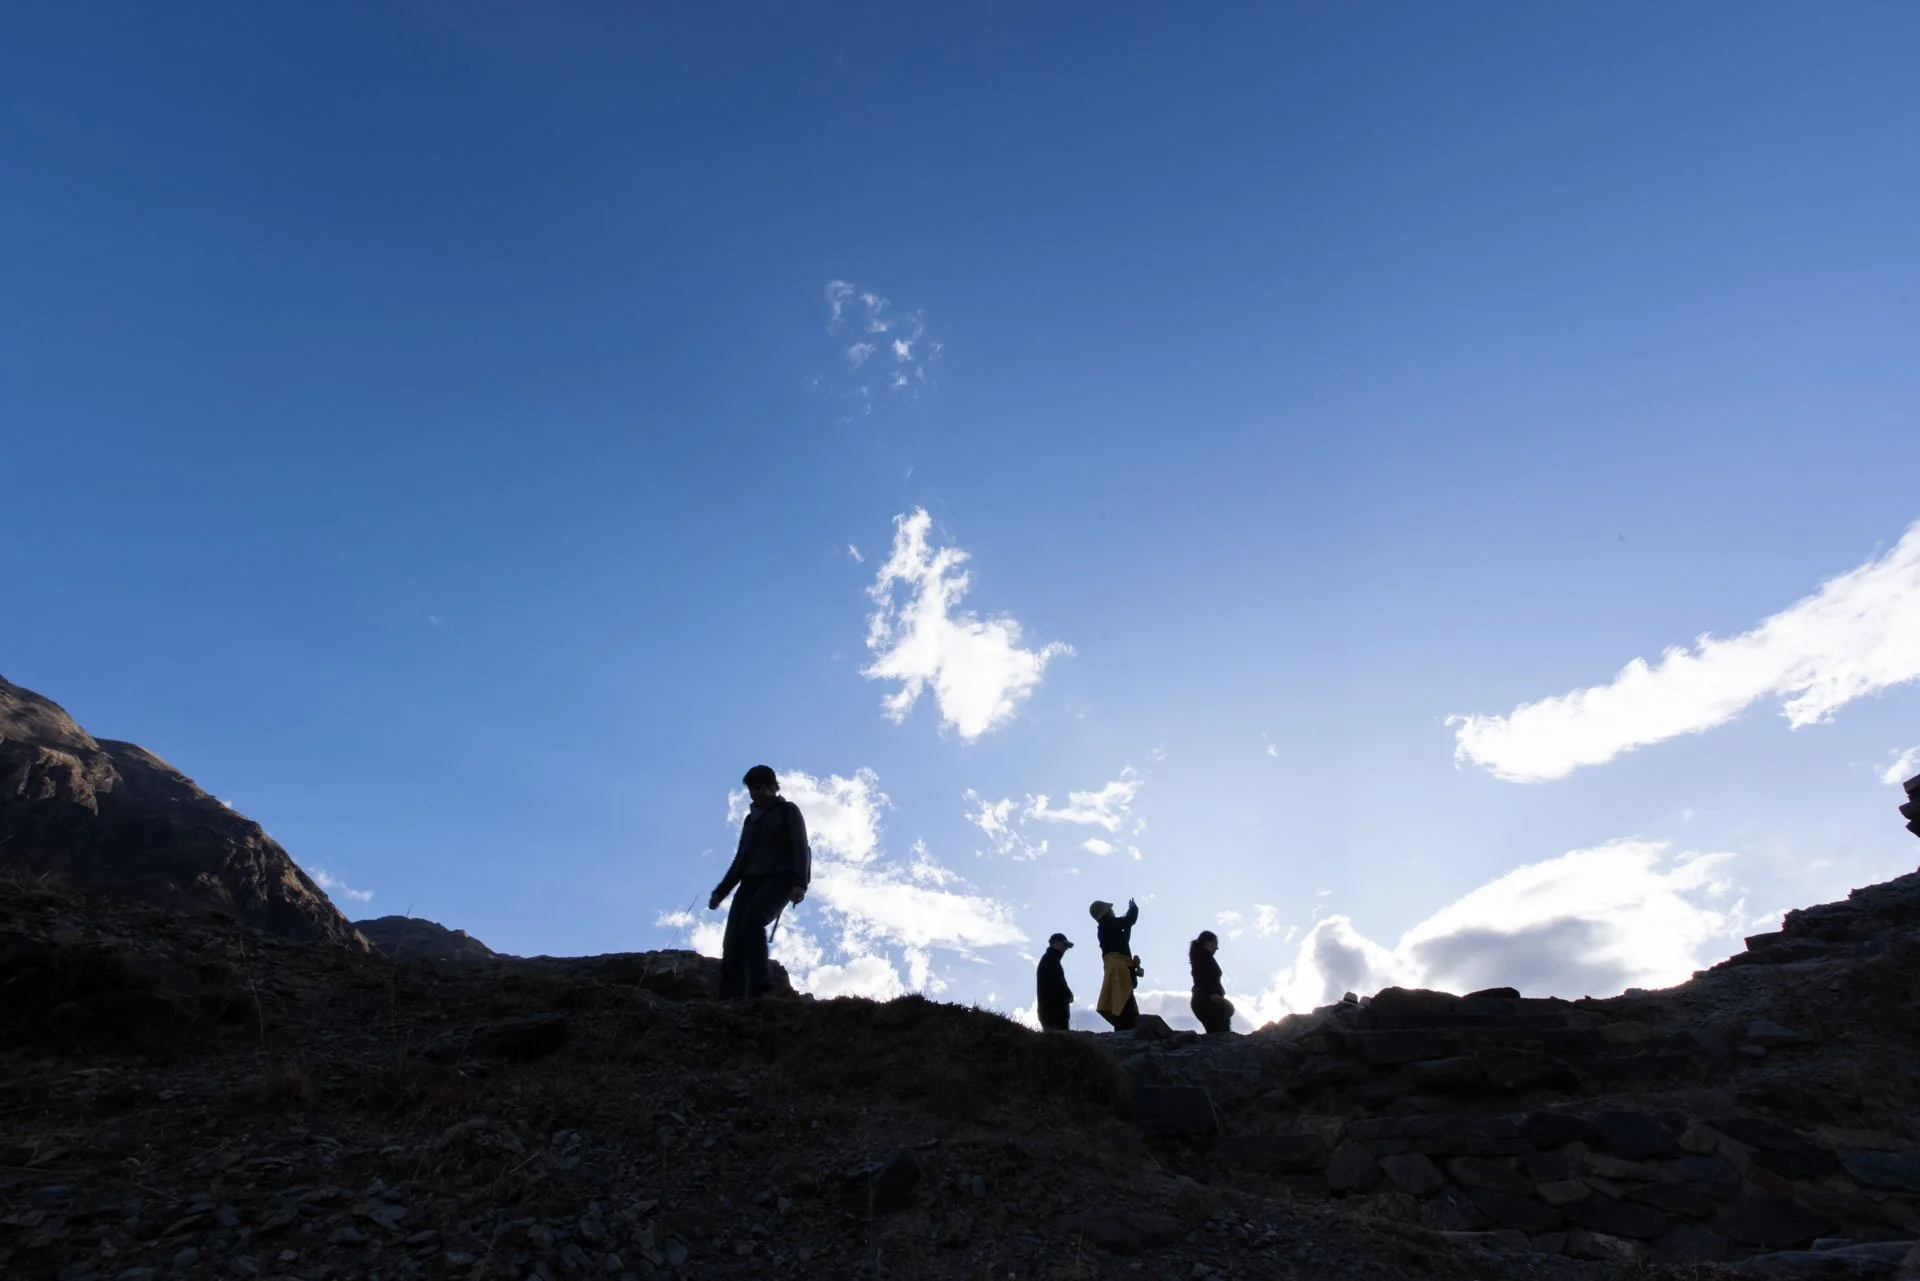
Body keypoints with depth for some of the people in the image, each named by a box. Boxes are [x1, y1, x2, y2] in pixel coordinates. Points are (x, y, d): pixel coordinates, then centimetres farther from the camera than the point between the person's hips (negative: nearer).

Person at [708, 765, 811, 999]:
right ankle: (729, 1002, -24)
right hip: (750, 882, 6)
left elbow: (800, 848, -2)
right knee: (732, 941, -15)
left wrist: (799, 883, -18)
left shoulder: (788, 811, 10)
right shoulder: (750, 819, 27)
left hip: (778, 878, -6)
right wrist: (720, 892, 15)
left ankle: (759, 988, -38)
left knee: (751, 921, -33)